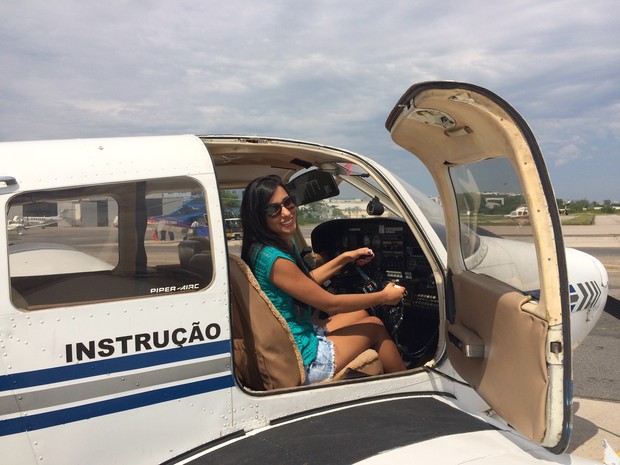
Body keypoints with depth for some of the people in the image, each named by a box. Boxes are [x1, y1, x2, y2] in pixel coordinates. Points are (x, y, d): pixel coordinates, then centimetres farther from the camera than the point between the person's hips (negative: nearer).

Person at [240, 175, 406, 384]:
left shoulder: (285, 244, 1)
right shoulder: (275, 259, -28)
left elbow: (306, 281, 17)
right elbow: (330, 304, -20)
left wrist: (345, 257, 16)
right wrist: (384, 297, -8)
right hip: (300, 360, -9)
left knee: (362, 314, 20)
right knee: (375, 326, 7)